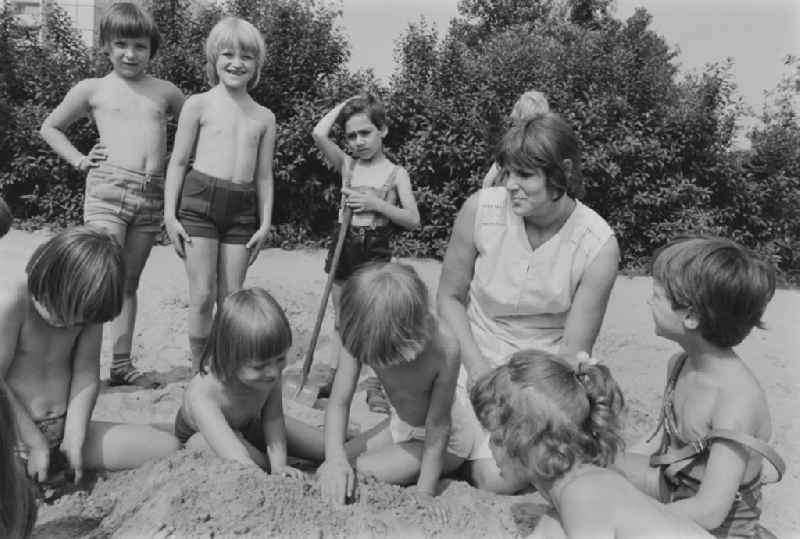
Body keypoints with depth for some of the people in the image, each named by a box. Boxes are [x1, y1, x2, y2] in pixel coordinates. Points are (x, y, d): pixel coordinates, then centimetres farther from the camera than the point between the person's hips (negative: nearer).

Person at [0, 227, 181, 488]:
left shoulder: (87, 310, -2)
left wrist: (74, 439, -11)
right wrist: (36, 444, -14)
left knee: (167, 447, -12)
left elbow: (86, 373, -2)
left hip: (67, 428, 5)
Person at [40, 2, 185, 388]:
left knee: (129, 281, 8)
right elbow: (50, 128, 18)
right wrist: (80, 160, 5)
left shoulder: (166, 92, 13)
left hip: (152, 194, 3)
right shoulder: (93, 89, 8)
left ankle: (121, 364, 13)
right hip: (108, 187, -3)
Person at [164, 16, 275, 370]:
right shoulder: (199, 104, 4)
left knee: (231, 298, 5)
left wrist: (265, 223, 7)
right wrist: (169, 214, -3)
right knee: (203, 295, -3)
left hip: (242, 209, 3)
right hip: (200, 199, -2)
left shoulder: (264, 117, 12)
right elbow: (178, 162, 4)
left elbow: (264, 175, 13)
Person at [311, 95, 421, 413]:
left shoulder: (396, 173, 0)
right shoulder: (346, 165, 5)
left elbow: (413, 220, -5)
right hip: (344, 245, 3)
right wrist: (344, 105, 0)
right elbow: (319, 134, -11)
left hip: (376, 249, -2)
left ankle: (376, 388, 9)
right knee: (342, 321, 11)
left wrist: (375, 203, -15)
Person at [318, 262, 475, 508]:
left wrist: (424, 492, -25)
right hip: (400, 424, 5)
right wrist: (335, 458, -37)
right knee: (329, 472, 0)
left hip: (448, 440, -5)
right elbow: (338, 402, -22)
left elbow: (438, 426, -28)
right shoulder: (362, 336, -26)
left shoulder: (444, 347, -37)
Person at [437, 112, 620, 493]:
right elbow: (450, 296, -3)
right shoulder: (481, 209, -16)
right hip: (471, 358, 2)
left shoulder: (598, 247, -19)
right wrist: (478, 369, -11)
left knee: (497, 479, -15)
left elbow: (573, 352, -11)